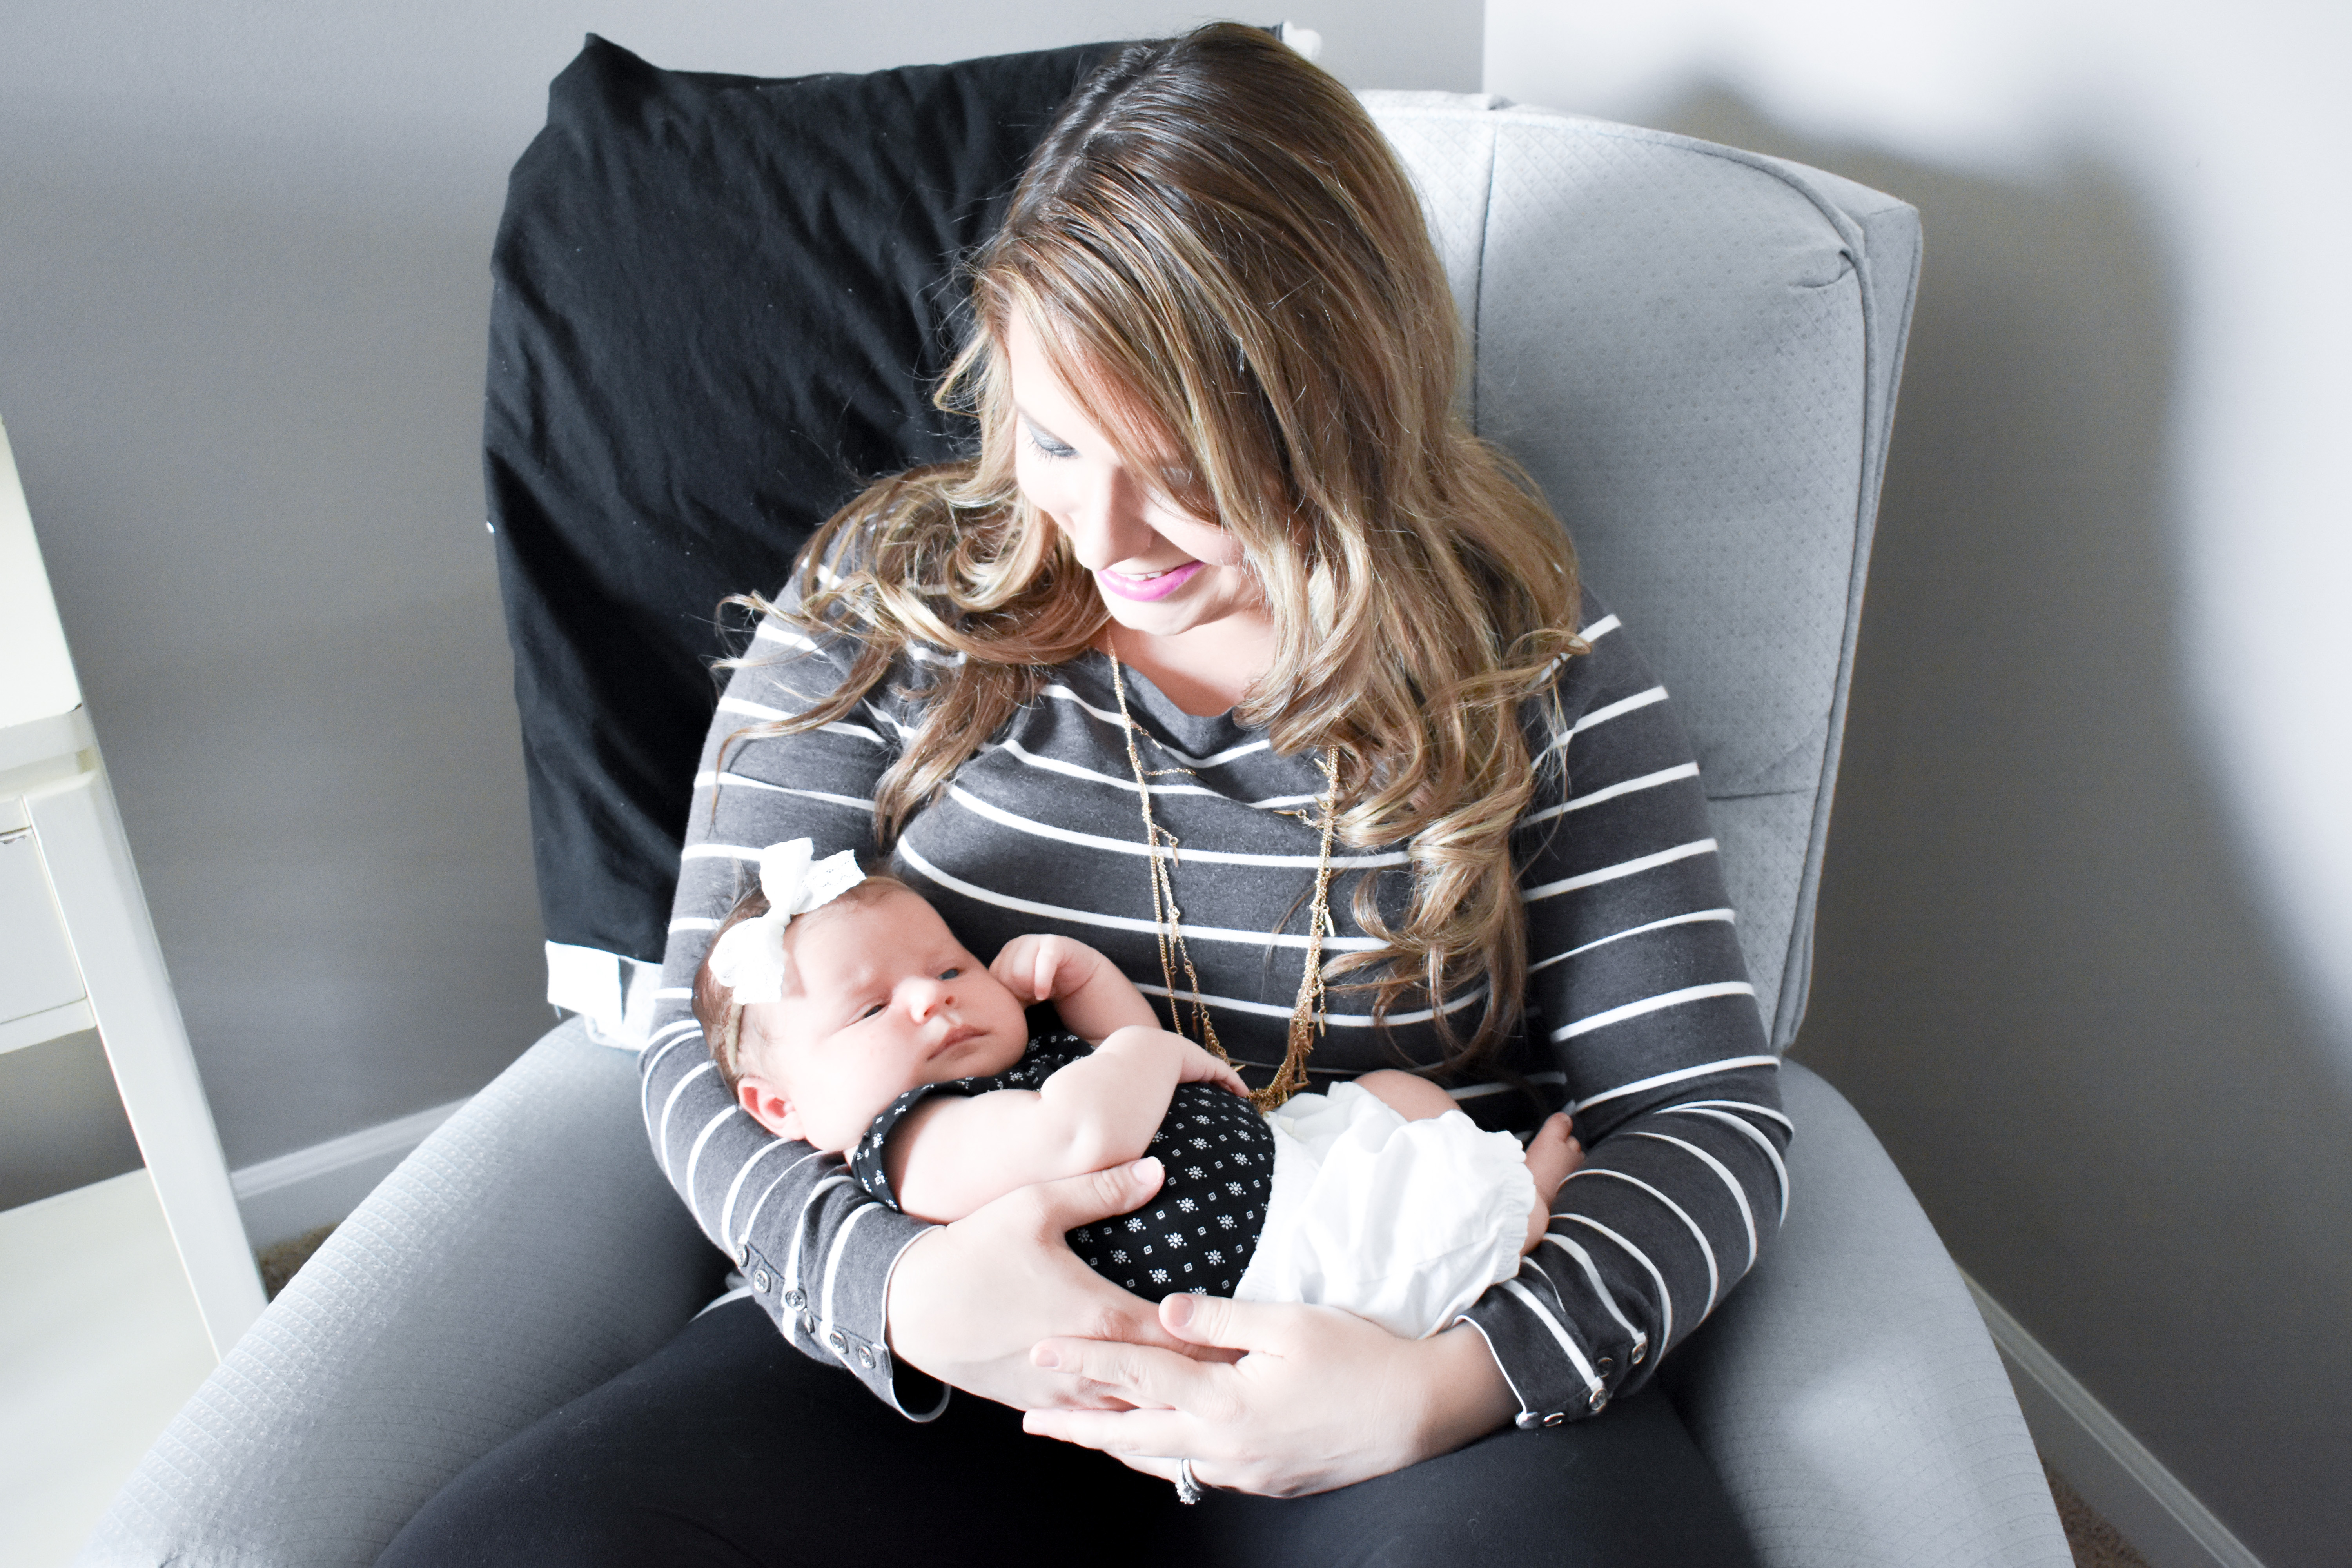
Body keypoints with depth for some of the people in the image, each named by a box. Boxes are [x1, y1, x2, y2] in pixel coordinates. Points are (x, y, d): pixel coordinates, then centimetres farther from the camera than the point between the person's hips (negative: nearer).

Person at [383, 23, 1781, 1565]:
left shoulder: (1532, 661, -1)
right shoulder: (888, 598, 3)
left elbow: (1713, 1109, -1)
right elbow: (709, 1039, 3)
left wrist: (1450, 1383, -20)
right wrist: (891, 1284, -19)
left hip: (1381, 1362, -1)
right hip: (951, 1344, 2)